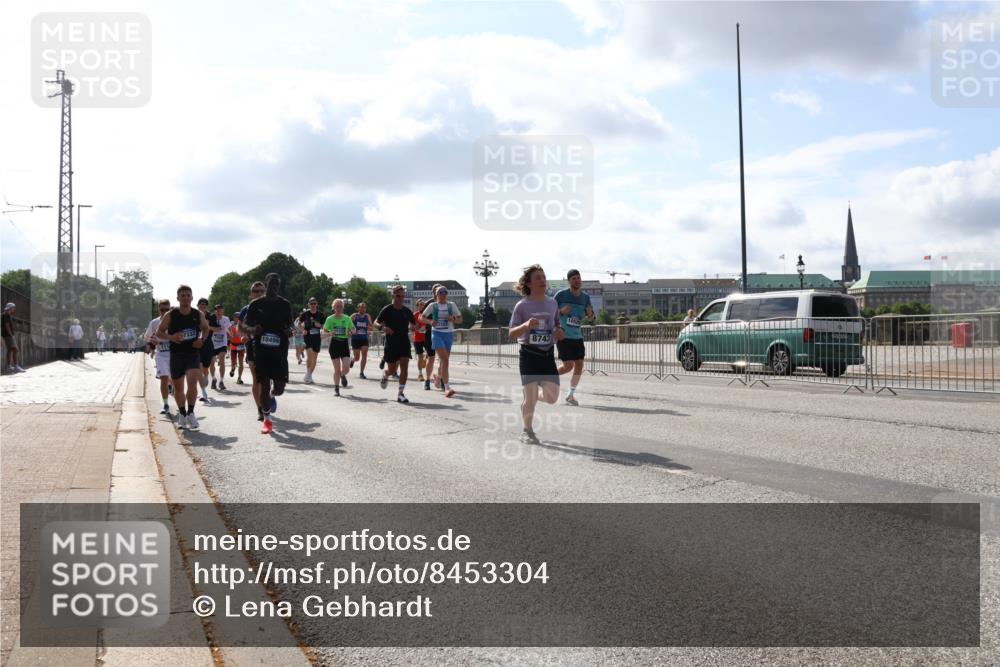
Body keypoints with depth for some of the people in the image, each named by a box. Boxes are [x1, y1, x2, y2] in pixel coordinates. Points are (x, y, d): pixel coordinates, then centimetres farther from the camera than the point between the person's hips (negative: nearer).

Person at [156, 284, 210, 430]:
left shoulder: (199, 314, 0)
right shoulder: (170, 315, -5)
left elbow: (206, 328, 17)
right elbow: (159, 333, 2)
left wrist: (202, 340, -3)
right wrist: (171, 337, -18)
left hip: (193, 353, 0)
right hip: (176, 354, 0)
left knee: (192, 383, -20)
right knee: (178, 387, 10)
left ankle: (190, 413, -4)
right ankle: (182, 414, 30)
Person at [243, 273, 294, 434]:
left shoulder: (285, 304, 5)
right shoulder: (256, 304, 1)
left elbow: (290, 324, 14)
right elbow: (245, 324, 7)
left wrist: (289, 331, -9)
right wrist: (253, 330, -16)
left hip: (280, 351, 1)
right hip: (261, 350, -1)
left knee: (280, 387, -2)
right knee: (264, 385, -3)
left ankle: (272, 396, 36)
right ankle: (267, 420, 12)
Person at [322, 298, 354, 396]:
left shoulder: (347, 318, 3)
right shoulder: (330, 319, -1)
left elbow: (354, 329, 13)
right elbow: (324, 331, 4)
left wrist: (351, 332, -10)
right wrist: (330, 334, -17)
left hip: (344, 344, 1)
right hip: (334, 344, -1)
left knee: (346, 368, -9)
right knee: (337, 369, -2)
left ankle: (343, 375, 28)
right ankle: (336, 388, 14)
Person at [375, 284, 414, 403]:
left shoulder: (407, 311, 5)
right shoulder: (387, 310, -5)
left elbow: (412, 324, 19)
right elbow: (376, 322, -1)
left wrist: (412, 327, -5)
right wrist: (383, 327, -23)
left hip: (404, 343, 2)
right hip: (391, 344, -2)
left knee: (404, 368, -10)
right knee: (392, 369, 6)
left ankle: (401, 394, -5)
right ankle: (385, 375, 43)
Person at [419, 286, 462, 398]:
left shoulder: (451, 305, 7)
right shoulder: (432, 306, 2)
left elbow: (460, 319, 11)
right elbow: (421, 318, 6)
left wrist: (454, 319, -11)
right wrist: (430, 321, -14)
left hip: (449, 334, 4)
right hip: (437, 333, -4)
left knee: (444, 359, 14)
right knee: (445, 359, -18)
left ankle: (438, 378, 44)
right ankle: (447, 387, -21)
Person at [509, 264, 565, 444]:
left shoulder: (552, 303, 6)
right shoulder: (522, 305, -7)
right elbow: (512, 333, -10)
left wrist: (559, 333, -5)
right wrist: (526, 325, -29)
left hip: (548, 355, 4)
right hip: (529, 355, -4)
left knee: (552, 396, -3)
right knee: (530, 399, -4)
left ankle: (535, 394, 30)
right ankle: (527, 431, 18)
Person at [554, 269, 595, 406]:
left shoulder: (585, 297, 6)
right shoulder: (561, 294, -7)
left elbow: (590, 317, 14)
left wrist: (590, 313, -10)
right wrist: (561, 311, -21)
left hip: (577, 336, 5)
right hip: (563, 336, -5)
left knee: (579, 365, -2)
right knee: (568, 366, -10)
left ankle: (571, 394, 11)